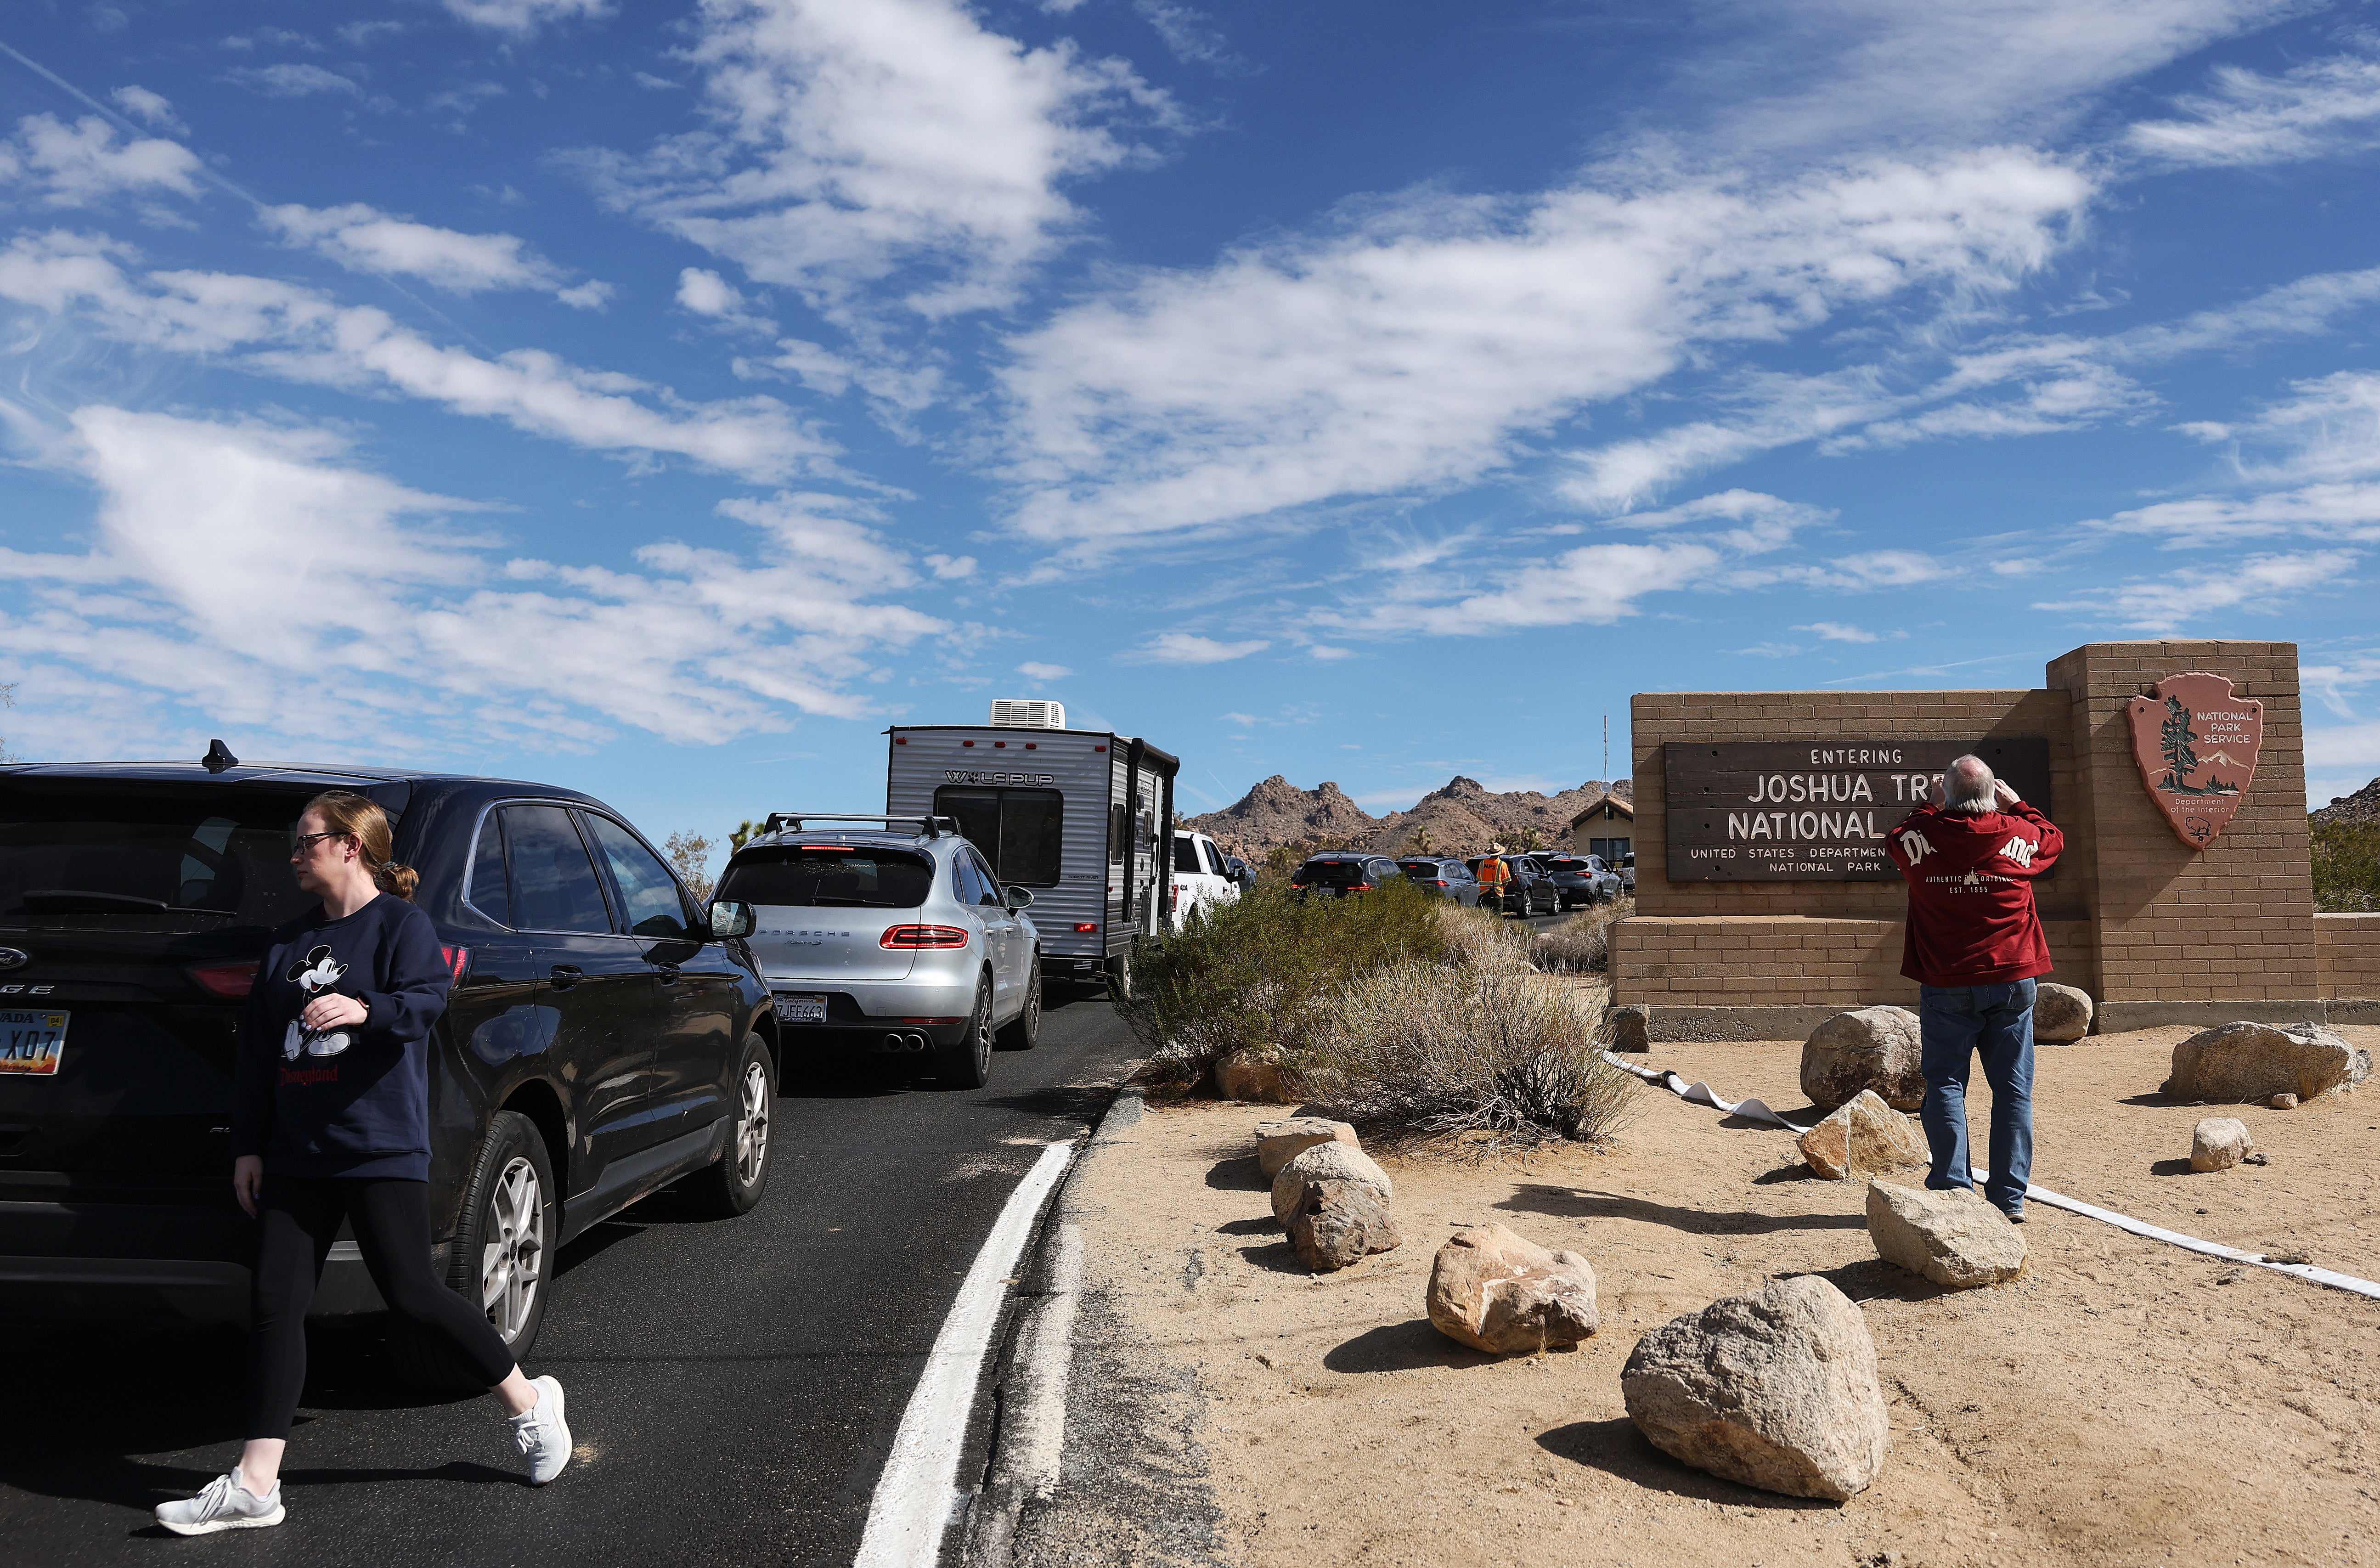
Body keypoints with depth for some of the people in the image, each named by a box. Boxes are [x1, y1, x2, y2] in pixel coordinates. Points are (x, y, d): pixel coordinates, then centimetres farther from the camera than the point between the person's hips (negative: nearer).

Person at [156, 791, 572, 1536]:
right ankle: (255, 1485, 10)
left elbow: (429, 997, -20)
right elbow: (256, 1048, 17)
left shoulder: (400, 922, -3)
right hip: (297, 1154, 7)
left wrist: (366, 1009, -40)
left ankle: (529, 1402, 14)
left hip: (381, 1145, -7)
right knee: (275, 1301, 2)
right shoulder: (288, 942, 16)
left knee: (411, 1295, -4)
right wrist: (248, 1144, 13)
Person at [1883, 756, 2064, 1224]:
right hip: (2011, 980, 1)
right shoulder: (2019, 835, -3)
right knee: (2013, 1089, 7)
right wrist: (2016, 805, 31)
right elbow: (2054, 837, 22)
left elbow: (1895, 839, 18)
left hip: (1945, 986, -1)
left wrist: (1933, 809, 27)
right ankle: (2009, 1196, 8)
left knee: (1946, 1086, 4)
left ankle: (1953, 1191, 1)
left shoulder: (1922, 836, -7)